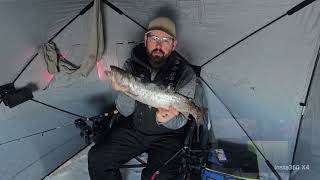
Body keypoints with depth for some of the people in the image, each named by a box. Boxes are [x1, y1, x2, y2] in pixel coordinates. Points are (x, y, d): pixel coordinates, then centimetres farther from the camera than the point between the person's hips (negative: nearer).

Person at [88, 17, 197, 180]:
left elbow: (180, 121, -13)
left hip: (167, 135, -2)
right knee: (96, 158, -9)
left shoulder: (185, 73, -14)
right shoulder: (131, 65, -5)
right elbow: (126, 111, -7)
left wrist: (166, 119, -36)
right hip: (134, 129, 3)